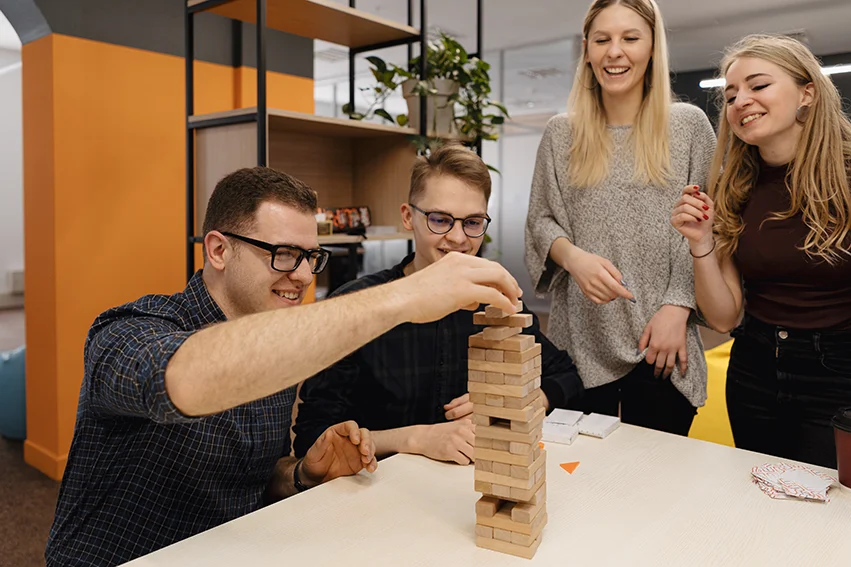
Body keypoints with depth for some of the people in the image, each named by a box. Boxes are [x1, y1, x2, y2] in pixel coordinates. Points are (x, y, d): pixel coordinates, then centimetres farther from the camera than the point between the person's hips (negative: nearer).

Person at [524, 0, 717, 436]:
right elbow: (540, 221, 7)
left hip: (661, 347, -1)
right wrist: (573, 256, -13)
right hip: (582, 340, 1)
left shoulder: (689, 125, 2)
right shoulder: (561, 133, 5)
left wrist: (677, 307, -10)